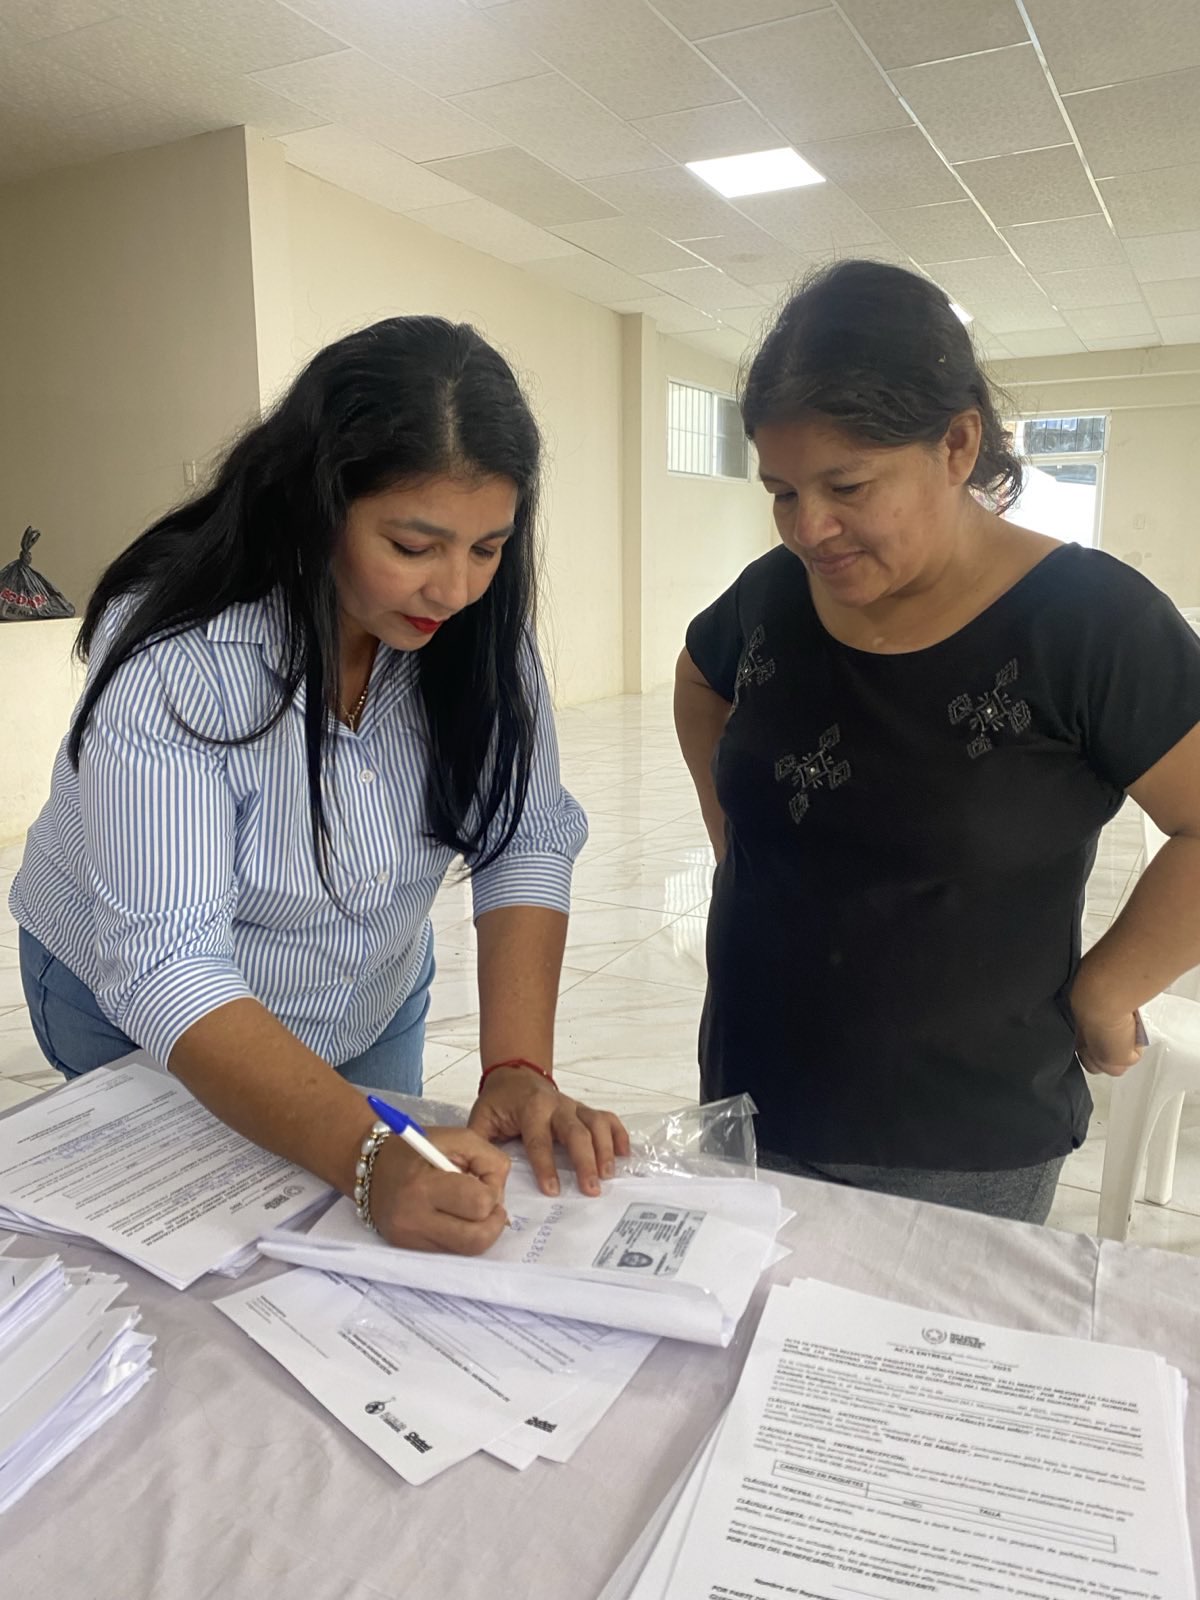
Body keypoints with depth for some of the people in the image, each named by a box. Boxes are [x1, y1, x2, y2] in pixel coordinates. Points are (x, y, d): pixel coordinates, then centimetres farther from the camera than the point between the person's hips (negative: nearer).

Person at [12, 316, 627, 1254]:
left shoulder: (478, 632, -19)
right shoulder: (174, 656, -33)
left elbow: (529, 840, -18)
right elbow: (163, 965, -37)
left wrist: (519, 1069, -31)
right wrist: (369, 1155, -48)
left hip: (377, 1012, 4)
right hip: (147, 1027, -3)